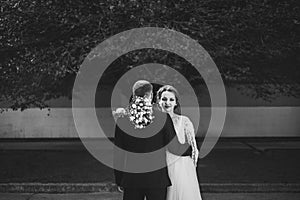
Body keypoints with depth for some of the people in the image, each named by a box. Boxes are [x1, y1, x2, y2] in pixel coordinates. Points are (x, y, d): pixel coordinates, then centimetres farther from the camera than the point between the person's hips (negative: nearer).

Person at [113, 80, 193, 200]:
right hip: (157, 177, -1)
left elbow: (118, 154, 0)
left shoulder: (122, 120, -5)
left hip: (131, 178, 1)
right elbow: (174, 147, -2)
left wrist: (119, 180, 10)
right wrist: (191, 149, 19)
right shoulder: (162, 118, -8)